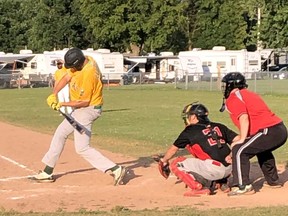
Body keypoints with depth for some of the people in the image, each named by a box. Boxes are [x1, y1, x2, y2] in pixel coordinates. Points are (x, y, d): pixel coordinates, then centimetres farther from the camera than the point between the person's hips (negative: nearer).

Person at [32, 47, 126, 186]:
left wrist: (63, 104, -15)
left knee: (82, 148, -10)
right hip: (80, 110, 10)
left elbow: (84, 102, -24)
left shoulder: (88, 75, -30)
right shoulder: (85, 60, -4)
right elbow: (67, 77, 5)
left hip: (87, 110, -10)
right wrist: (53, 94, -6)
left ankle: (115, 169, -15)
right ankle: (48, 172, 28)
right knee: (60, 133, 18)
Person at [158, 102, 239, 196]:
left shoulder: (190, 131, 6)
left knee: (176, 164, 5)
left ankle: (200, 188, -7)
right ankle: (223, 183, 19)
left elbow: (173, 149, 20)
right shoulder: (219, 127, 18)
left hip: (214, 169, -7)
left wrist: (163, 161, 37)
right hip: (230, 169, 7)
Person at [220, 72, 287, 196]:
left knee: (239, 151, -10)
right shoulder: (249, 94, 27)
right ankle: (273, 180, 44)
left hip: (269, 131, -10)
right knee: (261, 149, 36)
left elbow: (244, 118, -17)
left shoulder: (233, 98, -1)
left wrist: (241, 140, -15)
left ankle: (243, 186, -13)